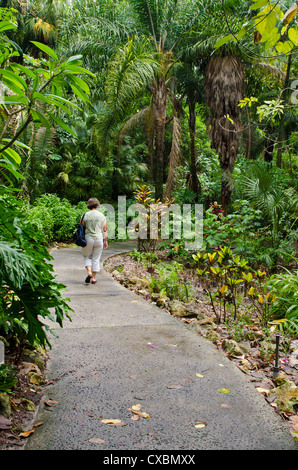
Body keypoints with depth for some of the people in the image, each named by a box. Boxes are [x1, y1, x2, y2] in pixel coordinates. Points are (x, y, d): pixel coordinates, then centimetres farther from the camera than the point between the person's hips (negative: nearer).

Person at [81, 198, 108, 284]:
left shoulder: (85, 215, -3)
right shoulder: (101, 216, 1)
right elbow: (105, 230, 2)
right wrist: (106, 241, 10)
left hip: (88, 238, -1)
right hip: (99, 239, 1)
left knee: (87, 257, 16)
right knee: (96, 259, 9)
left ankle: (89, 272, -6)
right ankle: (93, 278, 10)